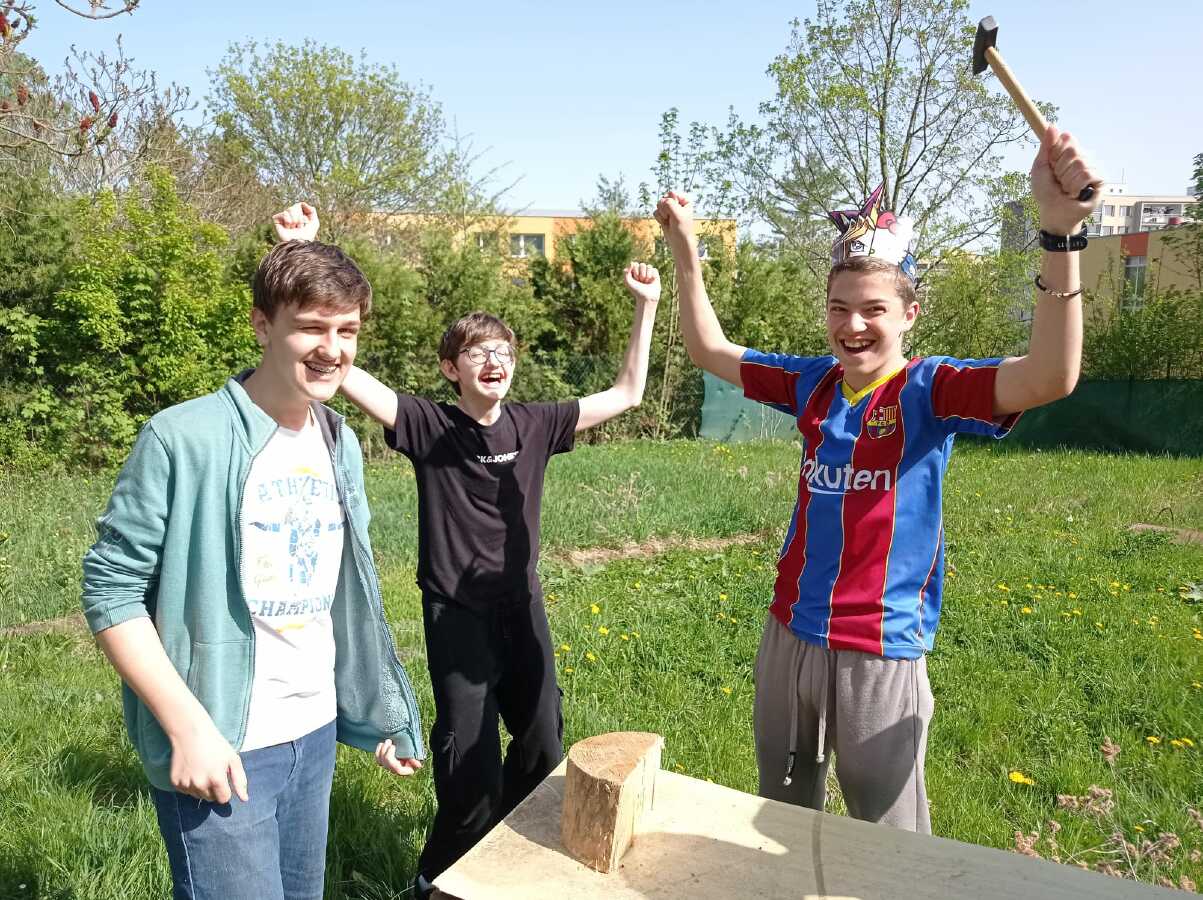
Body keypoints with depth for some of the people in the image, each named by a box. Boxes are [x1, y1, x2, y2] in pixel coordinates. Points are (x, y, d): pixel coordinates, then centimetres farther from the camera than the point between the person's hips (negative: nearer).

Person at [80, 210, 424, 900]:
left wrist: (384, 712, 11)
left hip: (316, 735, 7)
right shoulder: (185, 438, -16)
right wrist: (189, 726, -19)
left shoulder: (341, 443, 4)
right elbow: (112, 591, -13)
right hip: (219, 748, -6)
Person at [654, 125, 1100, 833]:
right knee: (782, 822, 24)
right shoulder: (814, 383, 3)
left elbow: (1050, 377, -30)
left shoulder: (931, 389, -12)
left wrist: (1061, 228, -43)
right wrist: (686, 248, 3)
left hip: (882, 655, -5)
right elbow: (711, 351, 12)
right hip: (789, 636, 5)